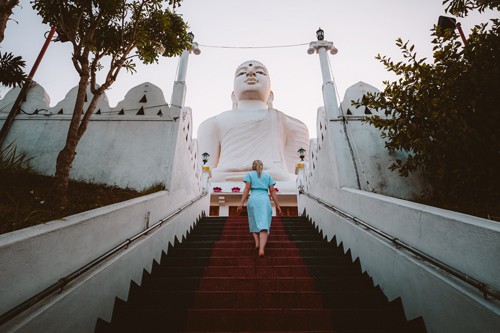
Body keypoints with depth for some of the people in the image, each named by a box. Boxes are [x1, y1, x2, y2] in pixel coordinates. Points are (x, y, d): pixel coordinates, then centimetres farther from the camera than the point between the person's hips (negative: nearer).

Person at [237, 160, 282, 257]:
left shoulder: (249, 174, 15)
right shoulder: (268, 175, 19)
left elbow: (247, 189, 1)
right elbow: (272, 191, 9)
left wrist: (241, 204, -3)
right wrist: (277, 205, 8)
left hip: (253, 199, 0)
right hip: (265, 200, 0)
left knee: (253, 223, 19)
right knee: (264, 225, -8)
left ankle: (257, 242, -1)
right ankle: (262, 248, -27)